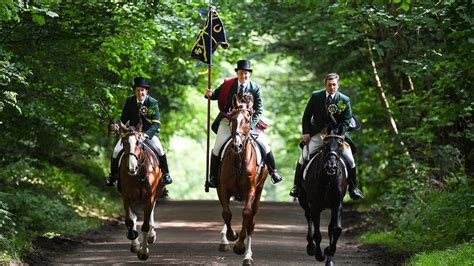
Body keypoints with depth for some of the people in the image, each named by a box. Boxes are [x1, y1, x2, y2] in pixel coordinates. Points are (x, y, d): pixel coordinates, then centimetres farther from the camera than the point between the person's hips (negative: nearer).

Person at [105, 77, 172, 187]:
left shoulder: (153, 103, -14)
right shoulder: (129, 100, -5)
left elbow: (156, 124, -19)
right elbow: (124, 118, 5)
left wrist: (146, 134, -36)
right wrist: (117, 125, -18)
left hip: (149, 132, -3)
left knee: (159, 149, -27)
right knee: (116, 151, -10)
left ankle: (166, 174, -7)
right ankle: (113, 175, 12)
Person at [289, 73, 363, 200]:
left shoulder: (344, 100, -4)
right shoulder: (316, 96, -2)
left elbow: (346, 121, -3)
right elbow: (306, 116, 4)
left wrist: (338, 135, -18)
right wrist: (306, 133, -8)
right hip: (317, 134, 0)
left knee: (350, 160, -10)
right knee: (303, 158, -13)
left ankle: (352, 188, 7)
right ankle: (297, 186, 3)